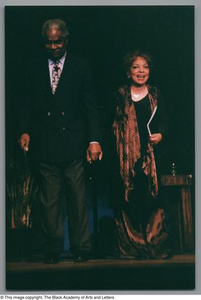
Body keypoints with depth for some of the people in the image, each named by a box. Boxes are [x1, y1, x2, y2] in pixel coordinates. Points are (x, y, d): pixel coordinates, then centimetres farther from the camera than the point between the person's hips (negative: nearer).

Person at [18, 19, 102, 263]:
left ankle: (80, 248, 13)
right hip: (44, 145, 2)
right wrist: (25, 131, -7)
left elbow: (90, 105, 1)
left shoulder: (80, 66, 5)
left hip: (73, 144, -1)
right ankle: (52, 249, 15)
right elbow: (26, 104, 10)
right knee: (48, 200, 5)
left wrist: (94, 140, -8)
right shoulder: (34, 68, 10)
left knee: (77, 198, 2)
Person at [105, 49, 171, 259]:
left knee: (151, 198, -5)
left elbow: (164, 121, 6)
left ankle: (155, 246, 0)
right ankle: (131, 247, 5)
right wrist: (113, 150, -4)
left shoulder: (155, 95, 12)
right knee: (126, 200, -2)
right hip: (124, 157, -1)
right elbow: (108, 125, 5)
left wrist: (160, 135, -14)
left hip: (149, 155, 1)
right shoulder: (118, 96, 7)